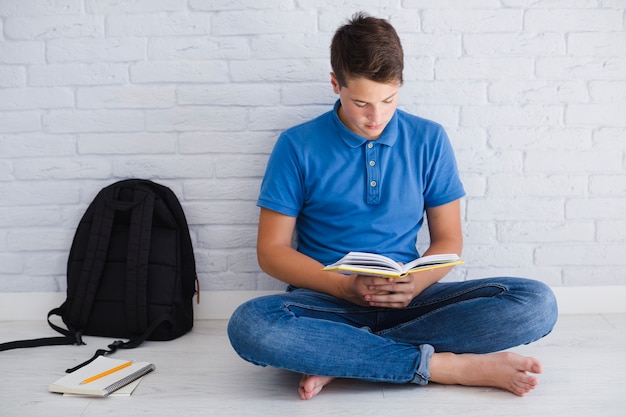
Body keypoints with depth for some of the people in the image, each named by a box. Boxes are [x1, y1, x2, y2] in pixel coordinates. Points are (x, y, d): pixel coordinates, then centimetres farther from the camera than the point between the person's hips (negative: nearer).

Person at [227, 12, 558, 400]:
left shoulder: (429, 140, 5)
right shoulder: (297, 146, -1)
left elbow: (448, 240, 8)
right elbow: (272, 250, -1)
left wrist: (414, 284, -15)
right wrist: (346, 286, -17)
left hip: (407, 300, 2)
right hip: (328, 300, -2)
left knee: (537, 303, -20)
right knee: (249, 325, -35)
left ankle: (341, 359, -23)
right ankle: (446, 365, -26)